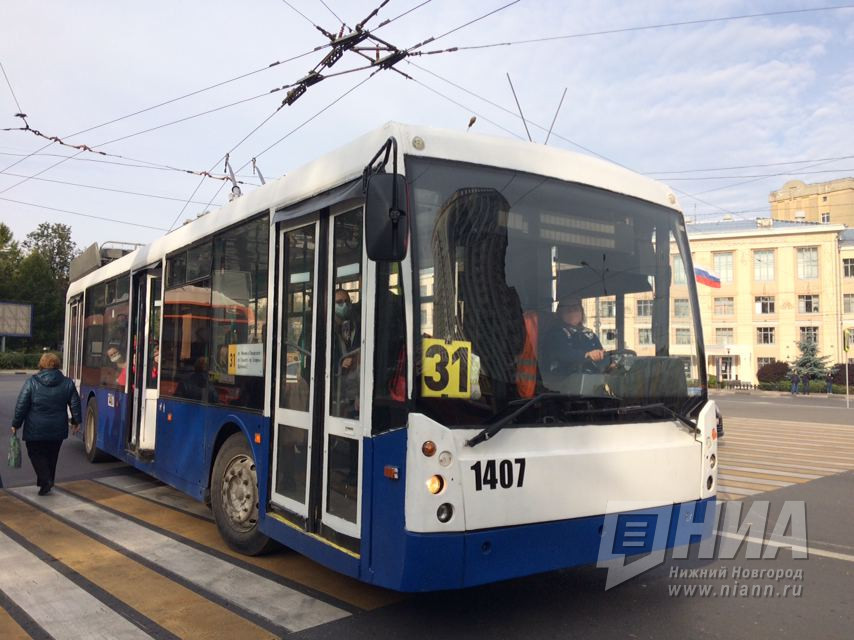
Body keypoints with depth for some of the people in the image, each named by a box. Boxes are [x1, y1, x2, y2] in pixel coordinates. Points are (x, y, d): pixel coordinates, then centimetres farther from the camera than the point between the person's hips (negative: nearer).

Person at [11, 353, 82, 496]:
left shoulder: (31, 382, -9)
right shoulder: (68, 383, -1)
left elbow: (21, 405, -7)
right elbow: (75, 404, 5)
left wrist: (16, 424, 4)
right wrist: (76, 421, 18)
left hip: (35, 429, -3)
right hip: (58, 430, 3)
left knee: (35, 454, 10)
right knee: (52, 456, 18)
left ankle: (45, 480, -7)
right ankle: (48, 481, 23)